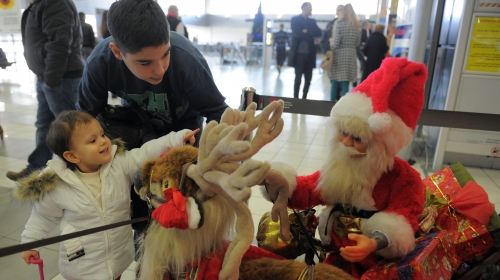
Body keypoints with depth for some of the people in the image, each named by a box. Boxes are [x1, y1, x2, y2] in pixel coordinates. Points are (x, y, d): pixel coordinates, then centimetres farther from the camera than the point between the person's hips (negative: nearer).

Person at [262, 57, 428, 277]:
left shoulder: (403, 178, -12)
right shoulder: (338, 168, 4)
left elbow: (403, 222, -18)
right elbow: (304, 191, 5)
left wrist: (375, 244, -38)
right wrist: (275, 182, -16)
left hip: (379, 266, -4)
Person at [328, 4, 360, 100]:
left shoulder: (339, 23, -7)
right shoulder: (356, 25, 7)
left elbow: (335, 43, -13)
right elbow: (357, 43, 12)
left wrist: (330, 49, 6)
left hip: (339, 55, -3)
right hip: (351, 55, 3)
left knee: (334, 83, 6)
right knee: (345, 84, 6)